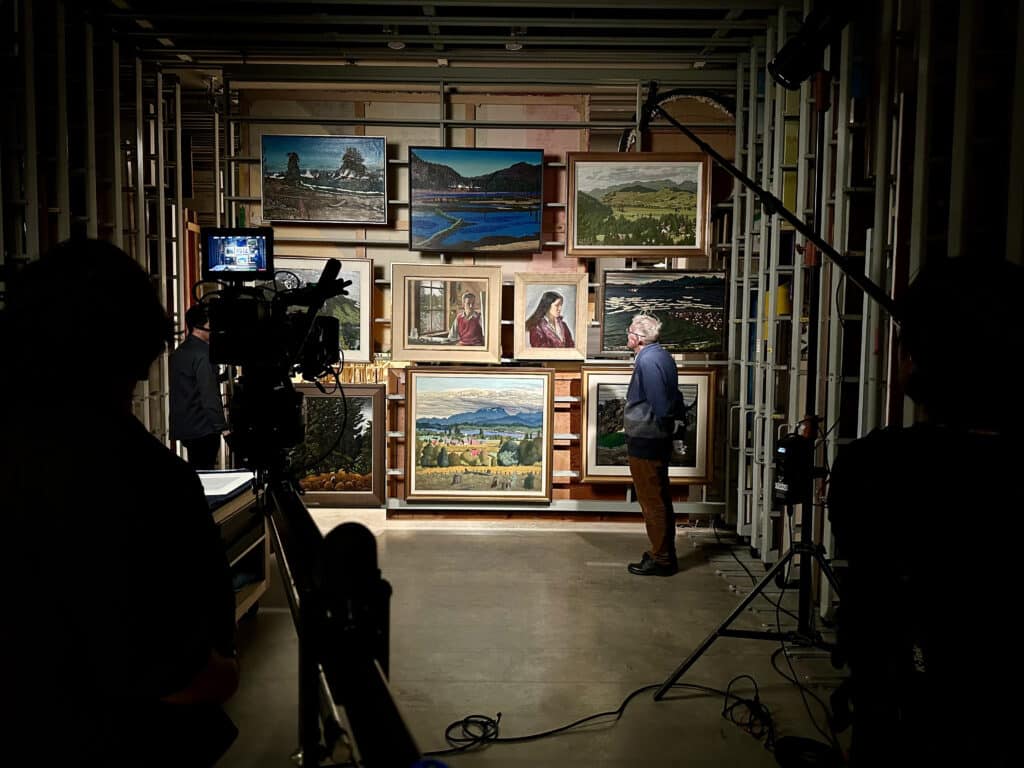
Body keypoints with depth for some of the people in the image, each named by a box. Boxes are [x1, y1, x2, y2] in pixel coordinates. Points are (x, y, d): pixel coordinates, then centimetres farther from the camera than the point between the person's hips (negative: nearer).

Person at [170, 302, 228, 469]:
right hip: (203, 429, -9)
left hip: (184, 426, 9)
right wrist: (222, 426, -19)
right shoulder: (202, 354, -16)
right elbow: (209, 395, -21)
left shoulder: (179, 352, 13)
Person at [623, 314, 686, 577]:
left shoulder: (647, 361, -19)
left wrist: (663, 424, -9)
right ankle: (665, 553, 28)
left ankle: (660, 558, 8)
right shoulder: (662, 356, 12)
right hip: (658, 440, 10)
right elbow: (675, 398, 14)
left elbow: (660, 404, -22)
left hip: (644, 442, -10)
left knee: (652, 501, -1)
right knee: (660, 499, 17)